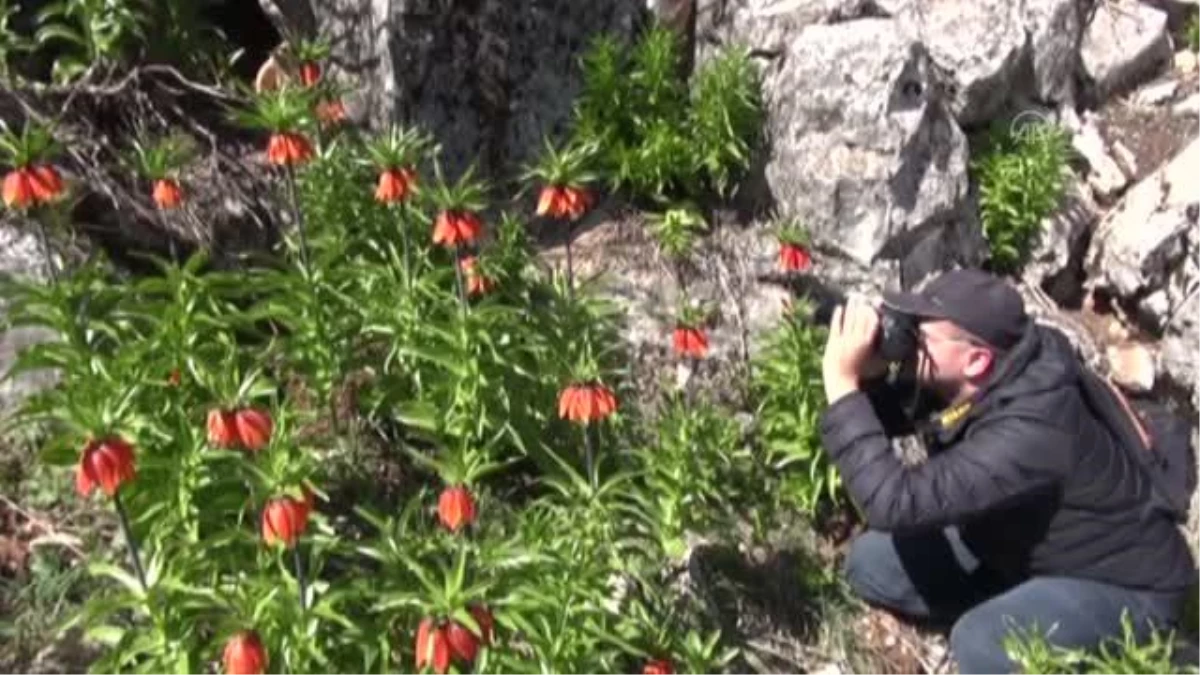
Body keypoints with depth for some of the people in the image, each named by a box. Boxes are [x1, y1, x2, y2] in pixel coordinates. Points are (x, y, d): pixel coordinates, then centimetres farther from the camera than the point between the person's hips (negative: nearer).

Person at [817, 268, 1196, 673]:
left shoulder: (1028, 432, -39)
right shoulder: (965, 383, -15)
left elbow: (893, 502, -45)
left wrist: (842, 382, -40)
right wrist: (862, 376, -24)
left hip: (1124, 586, -7)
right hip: (1024, 551, 7)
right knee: (872, 562, -4)